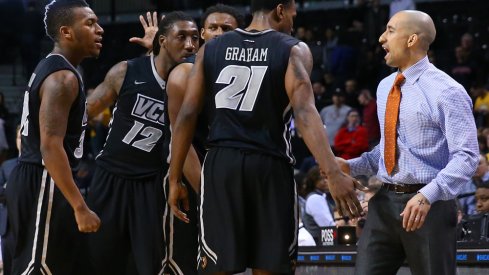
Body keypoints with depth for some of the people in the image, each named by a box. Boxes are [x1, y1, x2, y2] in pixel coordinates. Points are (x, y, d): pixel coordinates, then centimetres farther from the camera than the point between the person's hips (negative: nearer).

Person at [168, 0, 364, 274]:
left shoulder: (211, 49, 11)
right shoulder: (293, 50, -1)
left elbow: (187, 115, 6)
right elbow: (304, 112, -16)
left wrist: (175, 179, 10)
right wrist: (333, 173, -23)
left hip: (221, 164, 3)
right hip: (270, 165, -3)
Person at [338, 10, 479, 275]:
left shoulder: (445, 91, -11)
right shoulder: (385, 87, 13)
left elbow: (466, 156, -16)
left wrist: (427, 195, -28)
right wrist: (351, 166, 7)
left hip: (428, 204, -7)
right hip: (384, 202, 7)